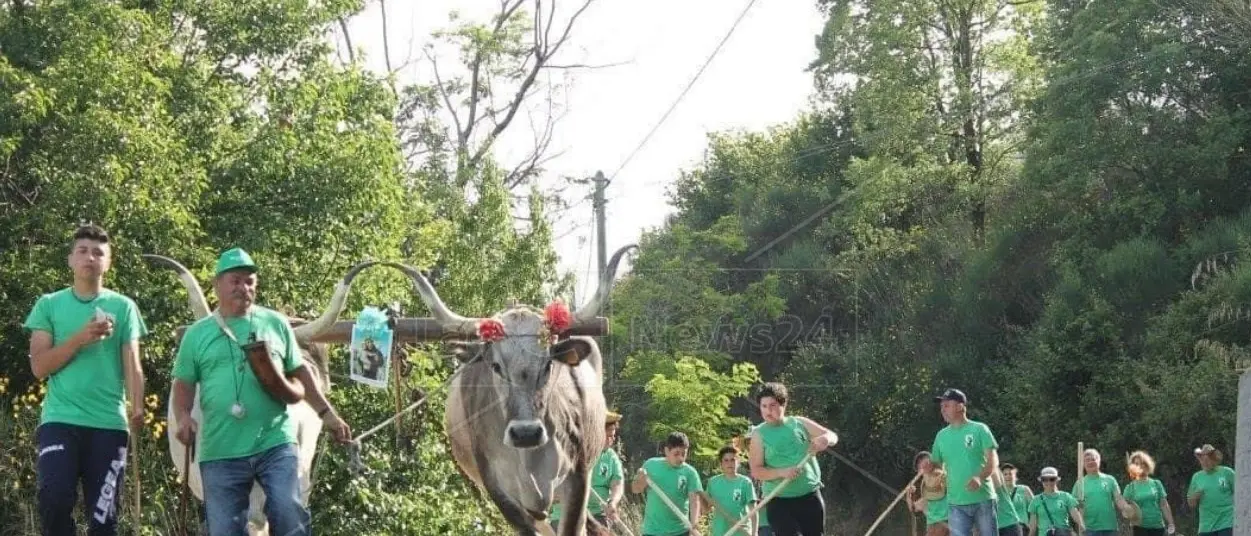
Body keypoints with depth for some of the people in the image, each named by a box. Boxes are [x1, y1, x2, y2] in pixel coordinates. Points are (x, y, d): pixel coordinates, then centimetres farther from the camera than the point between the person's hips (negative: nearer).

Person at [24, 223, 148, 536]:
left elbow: (132, 365, 3)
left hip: (109, 424, 1)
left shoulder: (123, 307, 9)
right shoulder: (49, 305, 9)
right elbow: (39, 367, 2)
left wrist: (137, 409, -15)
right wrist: (80, 338, -11)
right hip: (60, 420, -1)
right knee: (54, 497, -22)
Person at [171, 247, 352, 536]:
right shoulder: (197, 334, 7)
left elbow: (298, 372, 16)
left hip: (275, 444, 0)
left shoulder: (275, 323, 9)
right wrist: (183, 418, -8)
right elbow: (184, 384, 11)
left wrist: (326, 412, 11)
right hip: (220, 452, 0)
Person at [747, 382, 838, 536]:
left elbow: (833, 436, 6)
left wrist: (825, 439, -19)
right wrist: (781, 472, -25)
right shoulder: (759, 434, -2)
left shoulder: (800, 423, 4)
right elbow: (756, 471, -8)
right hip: (779, 500, -3)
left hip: (810, 495, 3)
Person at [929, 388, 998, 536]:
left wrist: (980, 478, -25)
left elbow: (993, 460, -7)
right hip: (956, 503, 3)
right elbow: (935, 466, 17)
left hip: (983, 499, -3)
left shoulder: (979, 429, -1)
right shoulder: (942, 435, 11)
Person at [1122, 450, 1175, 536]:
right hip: (1140, 527, -2)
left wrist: (1170, 523, 3)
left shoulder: (1156, 484, 8)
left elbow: (1164, 505, 8)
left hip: (1158, 526, 2)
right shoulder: (1130, 487, 2)